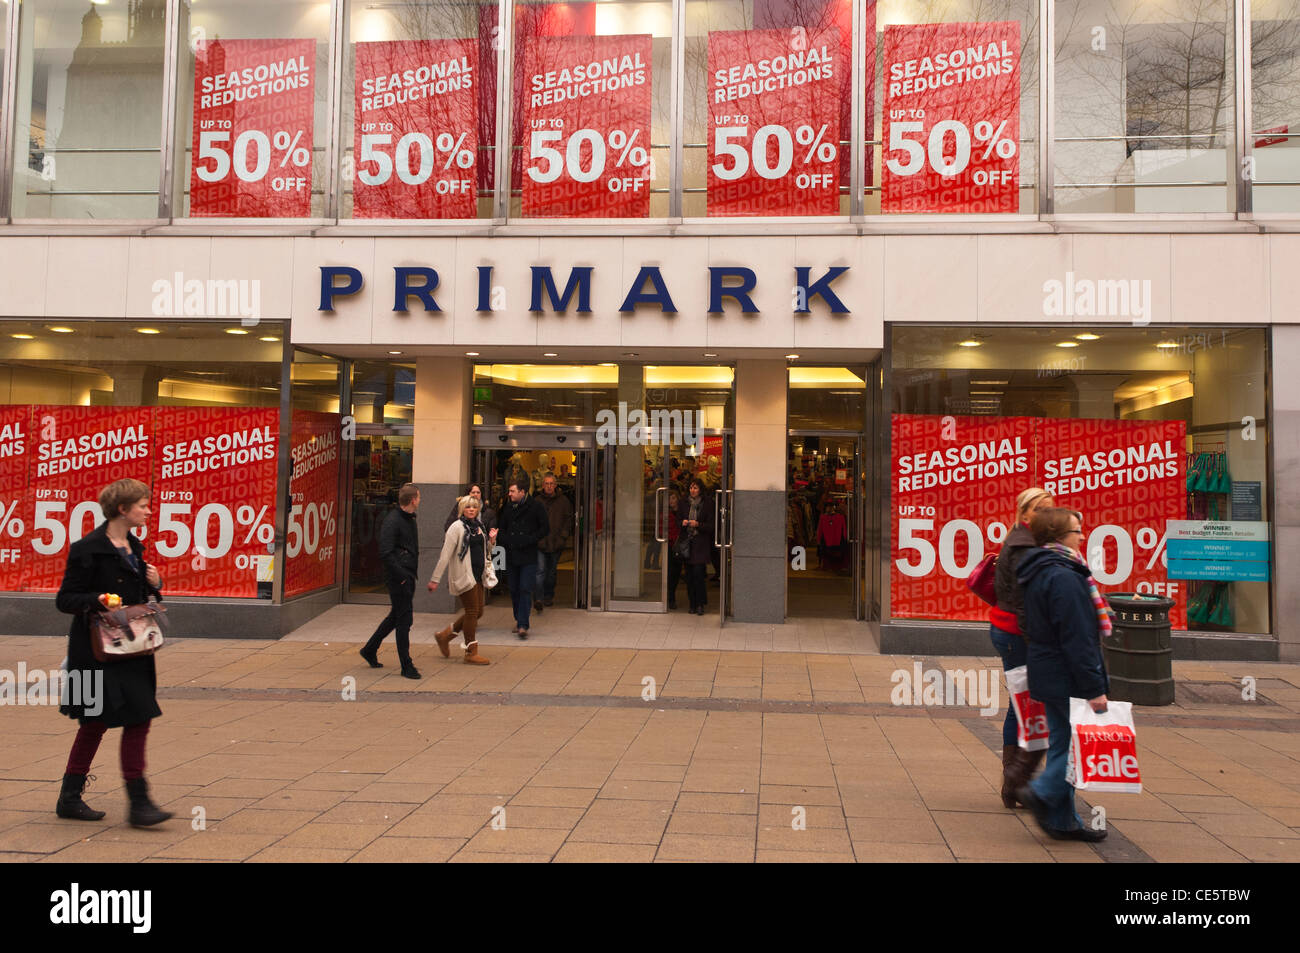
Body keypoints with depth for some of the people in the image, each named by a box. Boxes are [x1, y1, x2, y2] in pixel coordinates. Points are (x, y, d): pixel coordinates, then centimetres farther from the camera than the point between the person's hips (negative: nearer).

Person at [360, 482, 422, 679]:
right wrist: (401, 576, -20)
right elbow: (385, 553, -22)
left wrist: (412, 573, 13)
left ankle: (370, 650, 34)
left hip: (408, 577, 9)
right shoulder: (392, 521, -16)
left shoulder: (410, 520, 14)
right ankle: (406, 666, 3)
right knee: (403, 619, -4)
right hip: (398, 578, -9)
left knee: (396, 616, 19)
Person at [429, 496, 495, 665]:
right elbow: (445, 555, -12)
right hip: (463, 575, -8)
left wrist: (491, 540, 4)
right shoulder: (457, 527, -10)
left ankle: (444, 636, 25)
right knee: (472, 611, -5)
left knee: (478, 612, 10)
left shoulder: (478, 526, 13)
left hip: (477, 575, 8)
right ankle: (471, 652, 6)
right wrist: (435, 579, -14)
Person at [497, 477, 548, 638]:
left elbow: (545, 528, -1)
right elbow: (500, 528, 19)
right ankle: (518, 620, 23)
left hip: (529, 556, -4)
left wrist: (529, 540, -11)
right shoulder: (507, 508, 10)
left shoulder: (535, 507, -2)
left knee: (525, 590, -10)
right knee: (514, 590, 9)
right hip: (511, 555, 5)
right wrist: (506, 541, -1)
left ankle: (523, 625, -12)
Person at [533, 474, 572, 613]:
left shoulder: (563, 500, 4)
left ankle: (548, 596, 29)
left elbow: (569, 518, 7)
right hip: (540, 543, -2)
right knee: (540, 570, -11)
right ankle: (538, 599, -15)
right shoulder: (537, 501, 1)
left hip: (556, 543, 2)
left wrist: (564, 534, -2)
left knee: (551, 571, 14)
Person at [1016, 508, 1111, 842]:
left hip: (1049, 676, 10)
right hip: (1068, 679, -10)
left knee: (1063, 743, 13)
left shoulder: (1039, 574, 13)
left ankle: (1063, 821, 18)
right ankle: (1042, 793, -5)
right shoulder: (1064, 578, -19)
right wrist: (1094, 688, -19)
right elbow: (1077, 640, -22)